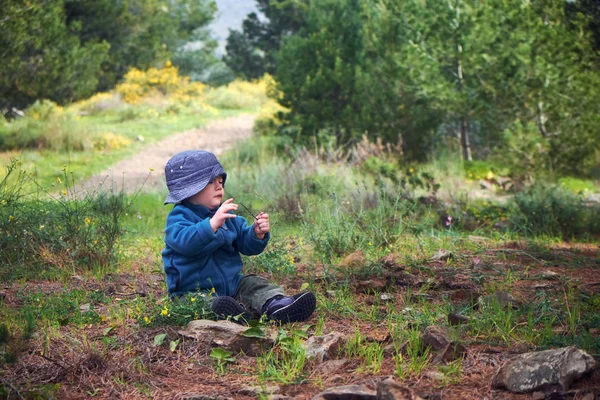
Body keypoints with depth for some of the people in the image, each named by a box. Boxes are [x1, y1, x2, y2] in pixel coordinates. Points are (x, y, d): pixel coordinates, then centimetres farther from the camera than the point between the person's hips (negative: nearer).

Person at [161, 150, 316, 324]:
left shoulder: (228, 215, 13)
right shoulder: (179, 217, -8)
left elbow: (246, 245, 12)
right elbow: (184, 241, -30)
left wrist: (257, 234, -10)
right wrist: (213, 223, -40)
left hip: (233, 284, 7)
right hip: (195, 290, -7)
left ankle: (276, 303, -37)